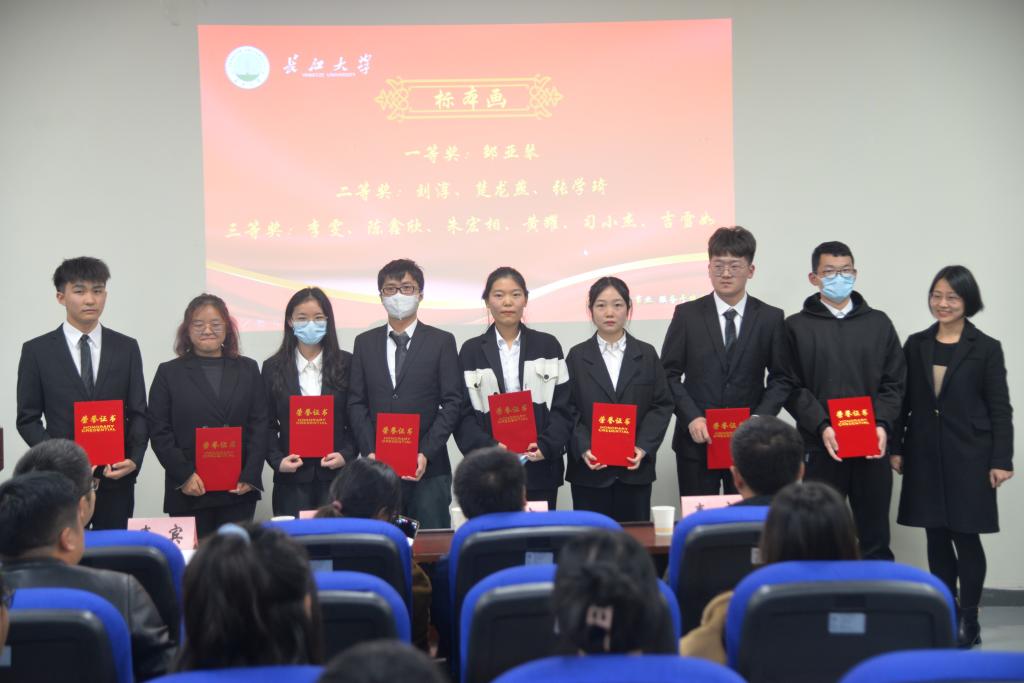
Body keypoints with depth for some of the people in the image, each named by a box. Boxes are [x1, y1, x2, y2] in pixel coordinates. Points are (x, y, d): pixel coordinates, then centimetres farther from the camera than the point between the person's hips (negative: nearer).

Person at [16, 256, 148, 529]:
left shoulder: (127, 348, 7)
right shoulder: (36, 351, 2)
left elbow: (138, 412, 7)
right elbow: (28, 419, 3)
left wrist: (134, 459, -9)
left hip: (116, 478, 2)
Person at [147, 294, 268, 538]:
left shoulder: (248, 369, 11)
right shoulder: (169, 373, 6)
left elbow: (259, 425, 6)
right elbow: (159, 431, 1)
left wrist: (249, 476, -6)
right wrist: (184, 475, -10)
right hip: (188, 492, -1)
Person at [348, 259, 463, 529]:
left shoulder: (442, 342, 4)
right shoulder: (364, 343, 12)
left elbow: (452, 403, -1)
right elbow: (356, 403, 8)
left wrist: (426, 454, -11)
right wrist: (370, 452, -5)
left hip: (428, 468, -2)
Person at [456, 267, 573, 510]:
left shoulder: (548, 346, 9)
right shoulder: (471, 350, 7)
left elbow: (562, 406, 4)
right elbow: (463, 413, 2)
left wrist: (546, 446, -12)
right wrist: (489, 447, -15)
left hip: (540, 469, 1)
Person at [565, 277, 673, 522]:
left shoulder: (647, 354, 9)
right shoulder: (577, 356, 6)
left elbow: (662, 405, 5)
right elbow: (568, 409, 1)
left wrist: (644, 447, -8)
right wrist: (583, 448, -14)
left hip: (635, 468, 1)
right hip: (589, 469, -1)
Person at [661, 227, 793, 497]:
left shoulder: (771, 318, 4)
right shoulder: (687, 314, 2)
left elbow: (781, 378, 6)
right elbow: (670, 374, 2)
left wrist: (759, 419, -9)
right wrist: (692, 418, -10)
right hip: (696, 442, 0)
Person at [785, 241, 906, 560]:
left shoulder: (878, 323, 11)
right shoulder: (797, 326, 4)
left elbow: (894, 382, 9)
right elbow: (792, 387, -2)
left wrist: (882, 424, -7)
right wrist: (821, 427, -15)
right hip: (820, 448, -2)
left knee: (876, 538, 8)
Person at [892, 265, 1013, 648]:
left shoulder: (986, 349, -1)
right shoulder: (916, 345, 8)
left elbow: (1000, 410, -2)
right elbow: (904, 401, 10)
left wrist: (1001, 461, -8)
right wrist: (896, 448, 5)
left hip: (968, 457, -3)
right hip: (926, 455, 3)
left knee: (965, 535, -2)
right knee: (936, 536, 8)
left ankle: (969, 621, 10)